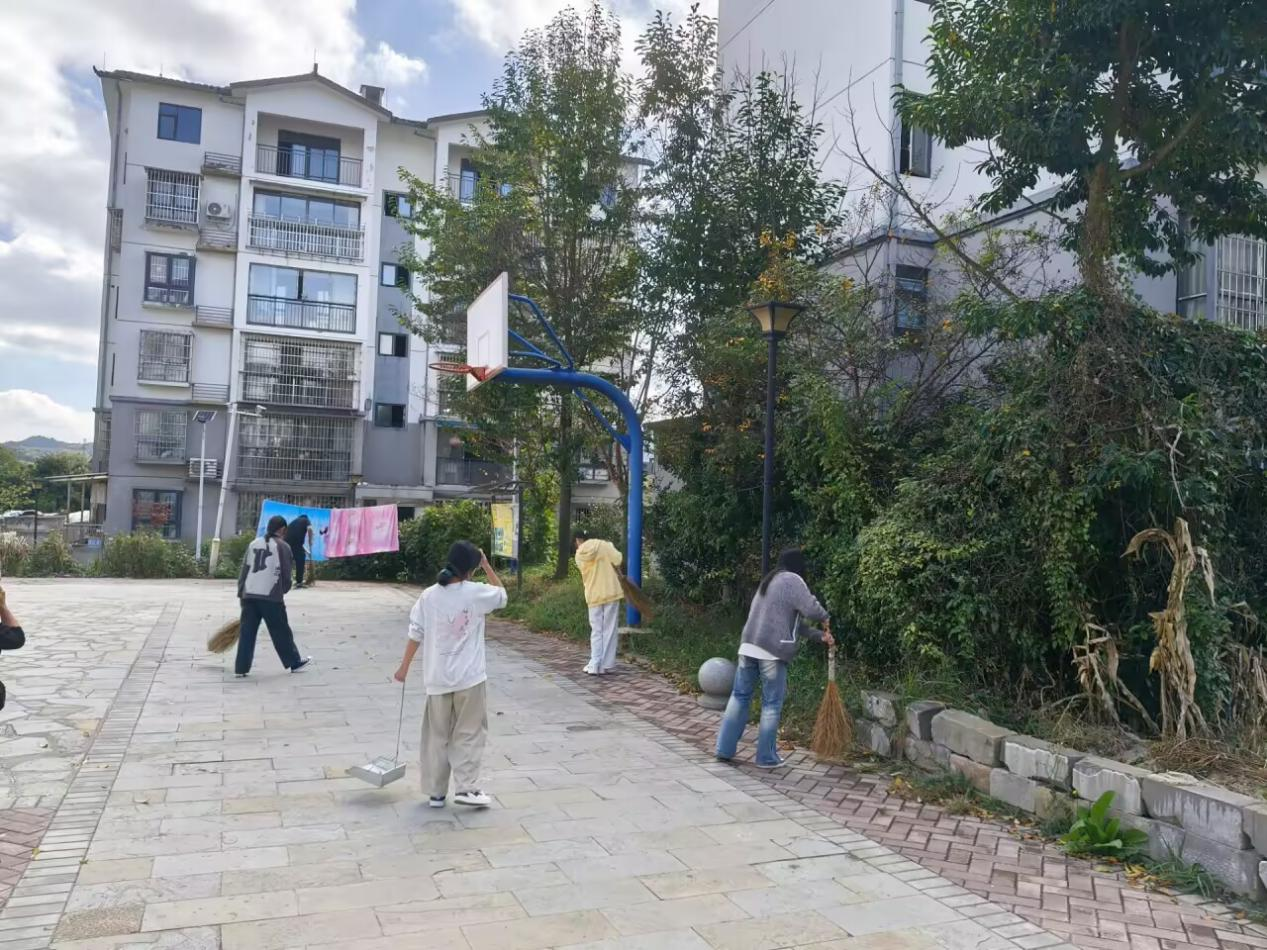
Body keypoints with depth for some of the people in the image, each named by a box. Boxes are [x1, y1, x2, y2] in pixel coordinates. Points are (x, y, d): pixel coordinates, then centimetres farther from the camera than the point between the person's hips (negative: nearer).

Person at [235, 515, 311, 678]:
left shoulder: (254, 544, 13)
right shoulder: (283, 546, -1)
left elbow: (244, 570, 12)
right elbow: (286, 574, 0)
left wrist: (241, 592, 16)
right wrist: (284, 589, 18)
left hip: (249, 595, 4)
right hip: (271, 597, -4)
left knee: (247, 632, 7)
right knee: (281, 632, 7)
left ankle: (241, 668, 7)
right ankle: (294, 662, 18)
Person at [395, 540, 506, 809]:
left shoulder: (429, 596, -3)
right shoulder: (476, 593, -9)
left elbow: (416, 634, 2)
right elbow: (502, 594, 11)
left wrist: (404, 666, 12)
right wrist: (486, 565, 11)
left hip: (437, 678, 3)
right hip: (469, 677, -3)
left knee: (437, 736, 13)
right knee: (469, 733, 8)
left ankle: (435, 792, 18)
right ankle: (466, 787, 2)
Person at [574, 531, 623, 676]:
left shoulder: (580, 555, 3)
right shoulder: (604, 545, 1)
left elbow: (589, 571, 5)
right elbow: (618, 560, -10)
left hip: (594, 595, 1)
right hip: (611, 592, 0)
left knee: (596, 631, 9)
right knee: (610, 630, 5)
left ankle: (594, 665, 1)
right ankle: (606, 665, 4)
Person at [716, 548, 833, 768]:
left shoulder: (768, 581, 23)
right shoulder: (792, 580, -3)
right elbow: (811, 609, -14)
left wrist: (820, 636, 23)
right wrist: (825, 619, 9)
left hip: (748, 647, 8)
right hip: (772, 652, -8)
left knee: (739, 697, 12)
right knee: (771, 705, 3)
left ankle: (725, 749, 14)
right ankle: (767, 757, 9)